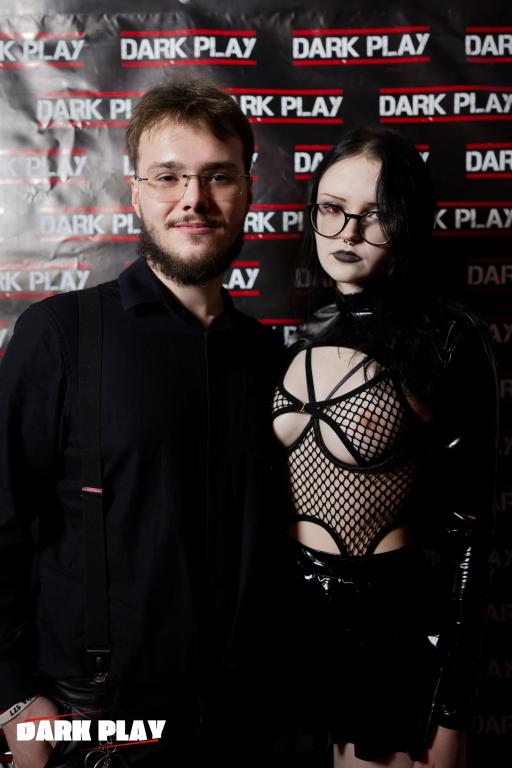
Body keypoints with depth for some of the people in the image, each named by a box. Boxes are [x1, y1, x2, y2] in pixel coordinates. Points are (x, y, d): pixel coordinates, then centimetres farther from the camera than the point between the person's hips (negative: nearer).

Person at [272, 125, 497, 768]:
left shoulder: (447, 340, -13)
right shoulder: (311, 333, 4)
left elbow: (467, 529, -12)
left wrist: (450, 714, -11)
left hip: (387, 620, -5)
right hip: (288, 608, 6)